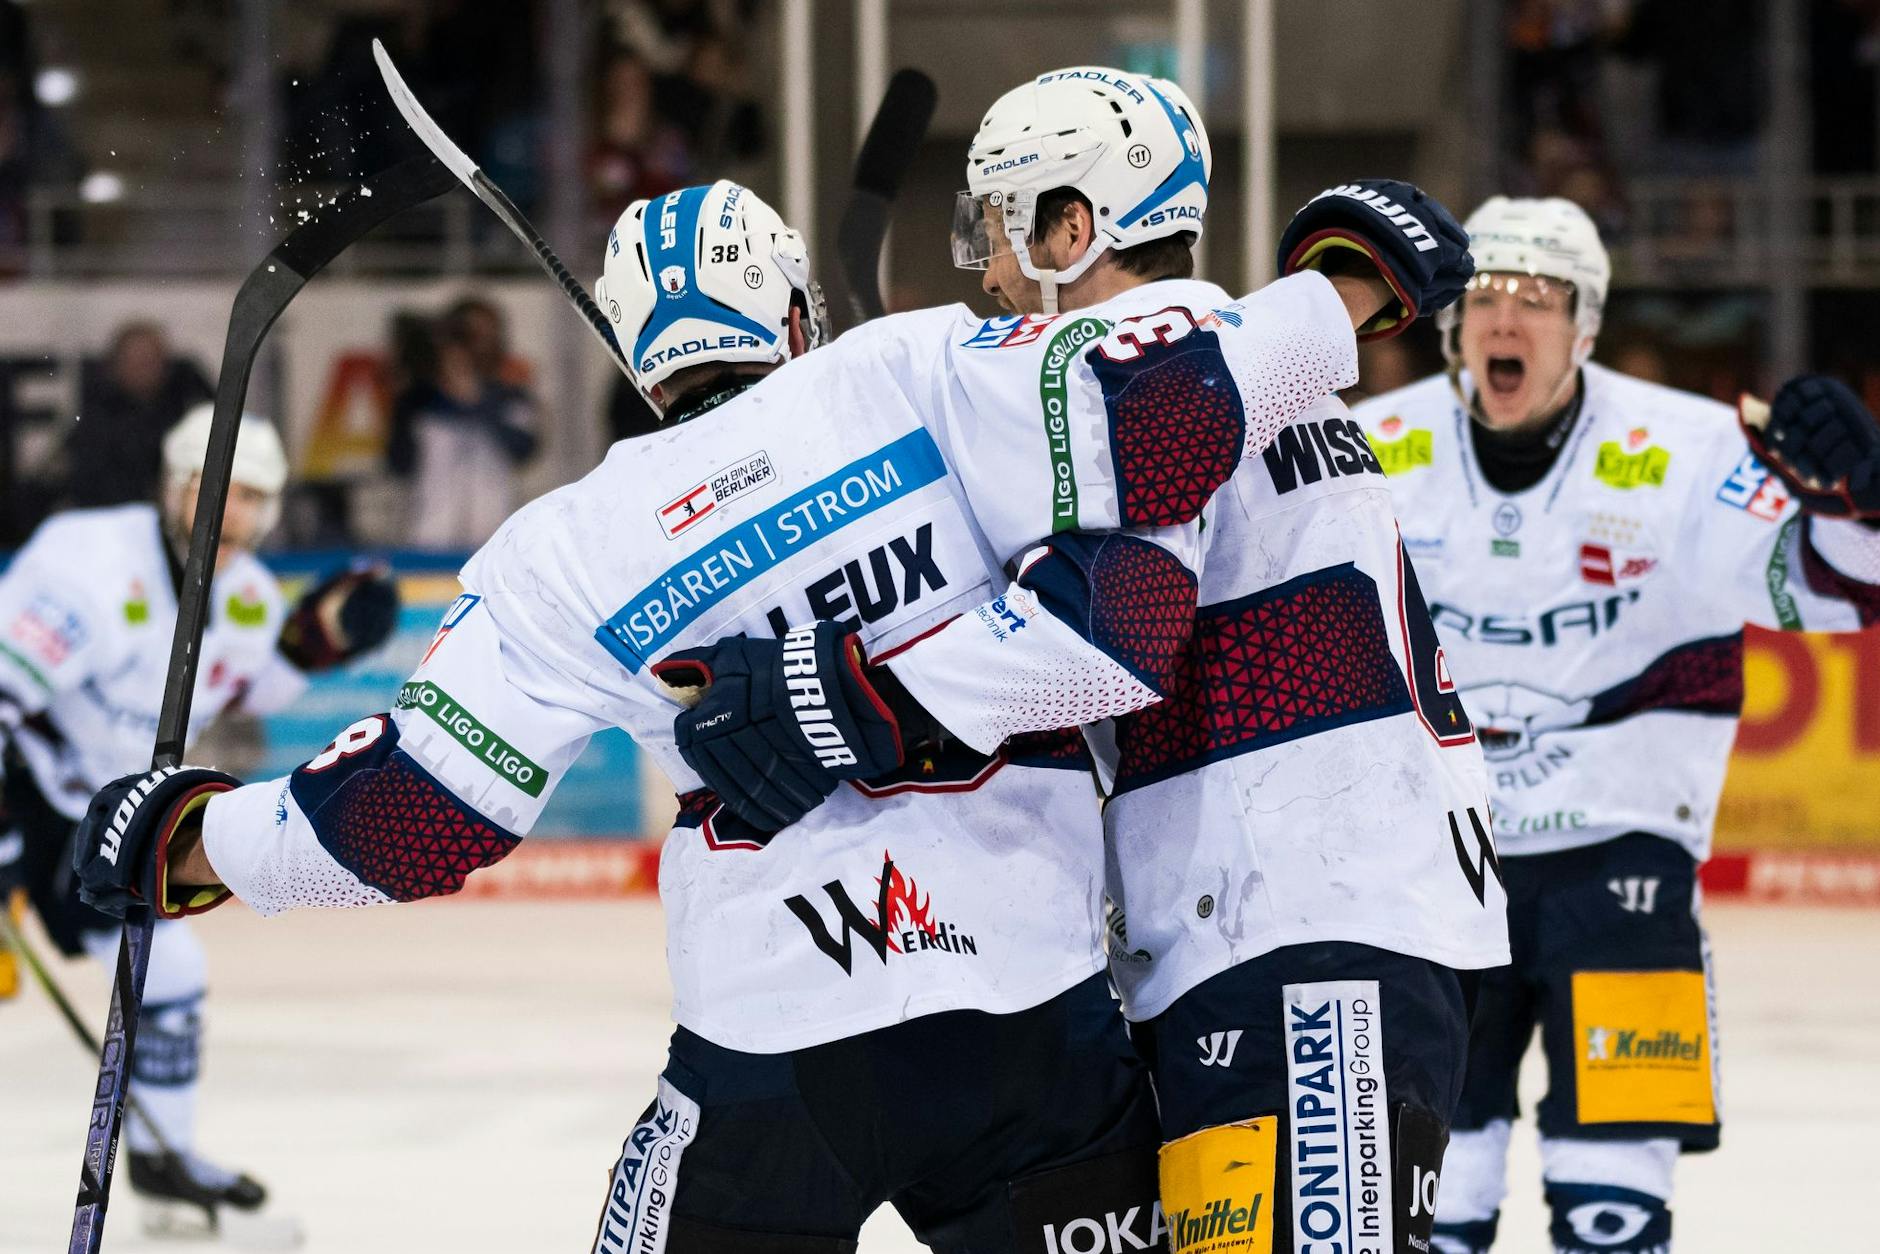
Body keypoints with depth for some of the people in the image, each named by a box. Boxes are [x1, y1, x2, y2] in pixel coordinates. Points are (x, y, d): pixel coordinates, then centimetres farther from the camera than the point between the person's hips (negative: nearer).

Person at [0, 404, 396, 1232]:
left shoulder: (247, 596, -1)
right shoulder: (94, 565, -28)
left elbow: (253, 685, 19)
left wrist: (319, 634, -1)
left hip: (96, 807, 8)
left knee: (170, 966, 9)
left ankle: (162, 1155, 27)